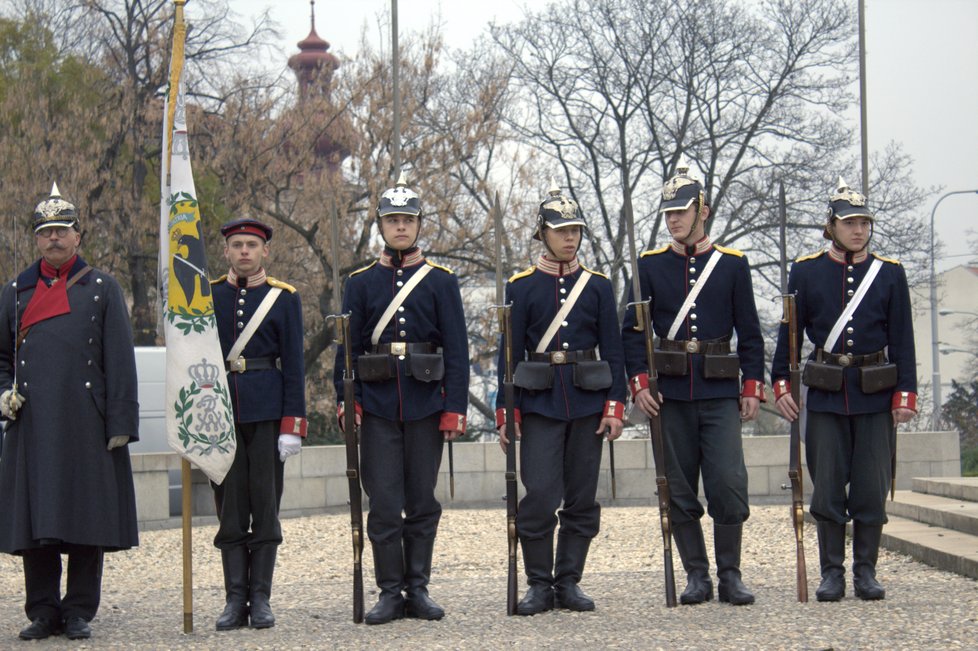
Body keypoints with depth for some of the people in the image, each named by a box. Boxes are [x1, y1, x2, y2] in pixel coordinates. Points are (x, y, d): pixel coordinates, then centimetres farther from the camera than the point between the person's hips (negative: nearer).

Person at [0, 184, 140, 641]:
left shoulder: (102, 289, 6)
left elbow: (120, 360, 2)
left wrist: (120, 423, -5)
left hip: (86, 426, -2)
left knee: (87, 516, -1)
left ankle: (79, 612, 8)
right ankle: (43, 611, 12)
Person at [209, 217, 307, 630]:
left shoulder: (284, 298, 4)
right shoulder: (207, 296, 8)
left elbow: (294, 365, 2)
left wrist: (292, 425, -6)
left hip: (267, 412, -1)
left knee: (265, 504, 0)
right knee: (229, 507, 3)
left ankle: (260, 599, 6)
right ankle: (235, 600, 7)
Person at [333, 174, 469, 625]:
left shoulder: (441, 281, 5)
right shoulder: (360, 283, 7)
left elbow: (457, 350, 2)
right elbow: (347, 347, 7)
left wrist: (454, 410, -5)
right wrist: (346, 401, -4)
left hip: (426, 406, 0)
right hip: (377, 407, 0)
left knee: (423, 502, 5)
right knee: (383, 503, -2)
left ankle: (418, 589, 13)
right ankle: (390, 593, 5)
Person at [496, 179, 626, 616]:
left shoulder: (598, 286, 7)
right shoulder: (521, 287, 3)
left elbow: (613, 350, 7)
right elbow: (510, 352, 3)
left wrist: (615, 406, -1)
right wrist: (506, 410, -3)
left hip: (587, 405, 2)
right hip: (540, 405, -2)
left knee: (582, 500, 4)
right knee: (539, 496, -8)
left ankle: (569, 582, 13)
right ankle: (539, 584, 3)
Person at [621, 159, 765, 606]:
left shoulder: (733, 264, 6)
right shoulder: (650, 265, 6)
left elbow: (749, 332, 8)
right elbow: (633, 330, 7)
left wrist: (752, 387, 0)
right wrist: (639, 384, -4)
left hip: (720, 393, -1)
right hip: (671, 393, 1)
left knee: (729, 484, -8)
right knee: (679, 491, 3)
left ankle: (730, 576, 4)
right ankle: (696, 575, 13)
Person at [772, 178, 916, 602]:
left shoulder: (890, 273, 3)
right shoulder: (806, 271, 3)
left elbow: (902, 339, 4)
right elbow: (789, 332, 6)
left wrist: (905, 393, -2)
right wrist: (781, 384, -1)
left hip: (875, 396, 0)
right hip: (826, 396, 0)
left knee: (871, 488, 2)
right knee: (827, 488, 1)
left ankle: (866, 572, 12)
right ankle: (832, 573, 9)